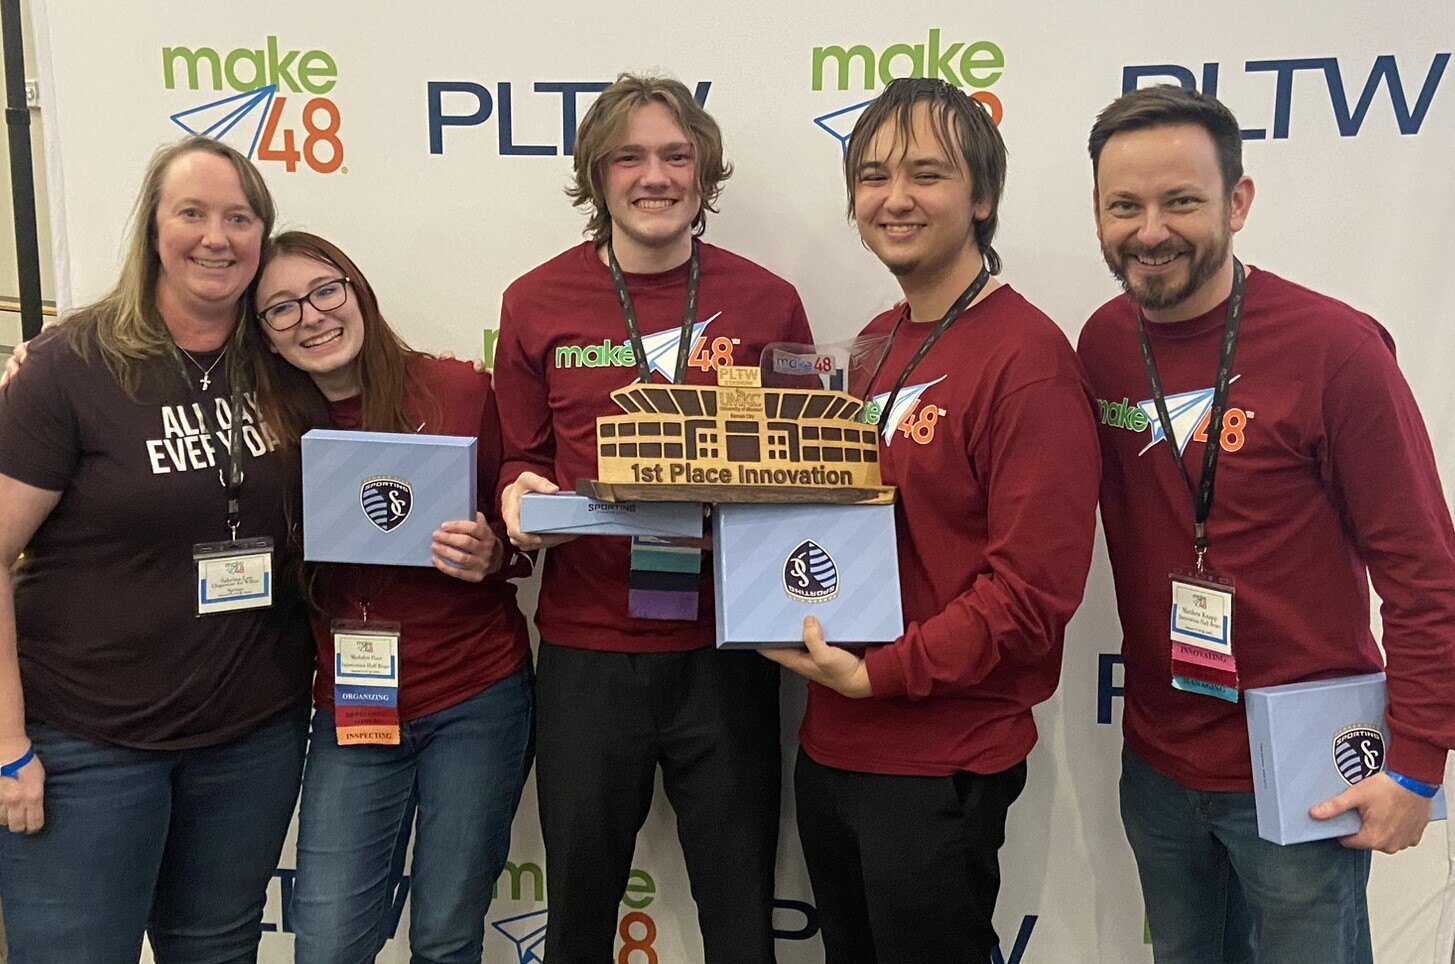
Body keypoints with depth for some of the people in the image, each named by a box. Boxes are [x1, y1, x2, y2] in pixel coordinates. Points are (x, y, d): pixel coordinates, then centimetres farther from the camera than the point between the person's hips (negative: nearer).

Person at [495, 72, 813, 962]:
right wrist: (519, 493, -11)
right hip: (586, 648, 1)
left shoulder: (766, 302, 0)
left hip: (725, 649, 0)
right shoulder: (537, 303, 1)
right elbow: (524, 456, 11)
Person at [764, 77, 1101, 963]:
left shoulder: (1029, 358, -16)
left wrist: (880, 673, -21)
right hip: (831, 747, 8)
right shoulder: (872, 347, 9)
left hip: (941, 766, -7)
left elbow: (1035, 584, -21)